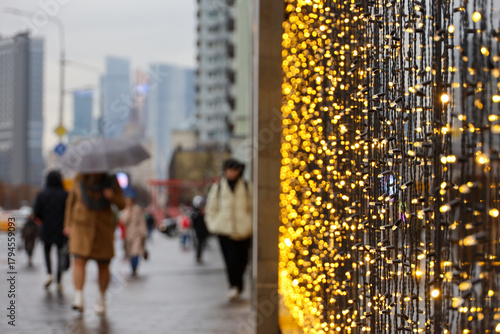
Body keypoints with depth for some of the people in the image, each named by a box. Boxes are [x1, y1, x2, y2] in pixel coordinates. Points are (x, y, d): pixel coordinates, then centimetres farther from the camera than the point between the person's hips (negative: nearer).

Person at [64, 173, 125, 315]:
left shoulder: (111, 181, -4)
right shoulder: (80, 179, -3)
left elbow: (122, 205, -1)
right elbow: (71, 201, 8)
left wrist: (112, 196, -22)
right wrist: (68, 224, 6)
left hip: (103, 228, 1)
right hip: (82, 225, -1)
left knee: (103, 265, 6)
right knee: (79, 261, -17)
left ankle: (102, 299, 24)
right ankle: (78, 299, -23)